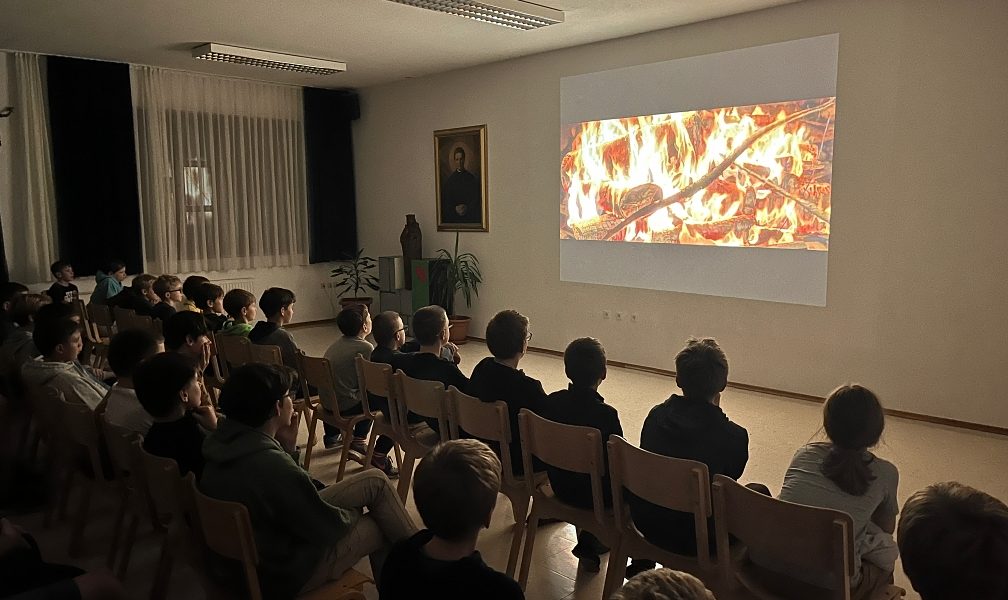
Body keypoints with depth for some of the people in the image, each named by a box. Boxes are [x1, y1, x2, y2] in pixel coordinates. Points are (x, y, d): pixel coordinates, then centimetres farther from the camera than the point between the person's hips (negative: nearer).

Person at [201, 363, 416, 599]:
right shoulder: (274, 467, -36)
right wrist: (354, 515, 0)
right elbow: (328, 528, -21)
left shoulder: (225, 440, -8)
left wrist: (286, 446, -8)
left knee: (376, 480, 8)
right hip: (285, 571, -8)